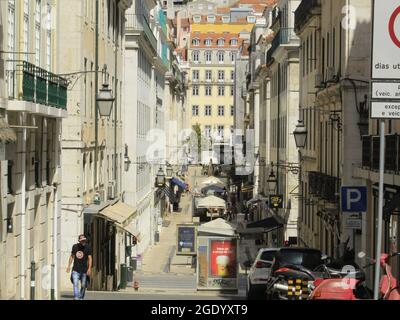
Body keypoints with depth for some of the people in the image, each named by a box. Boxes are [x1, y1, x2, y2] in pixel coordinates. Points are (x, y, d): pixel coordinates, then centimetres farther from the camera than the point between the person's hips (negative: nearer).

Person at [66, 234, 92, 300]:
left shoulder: (88, 248, -4)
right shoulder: (75, 246, 4)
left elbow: (89, 258, -9)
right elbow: (72, 256, 15)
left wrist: (89, 268, -19)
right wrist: (69, 266, 12)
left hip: (84, 270, -1)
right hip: (76, 270, 1)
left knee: (83, 286, 6)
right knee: (75, 284, -14)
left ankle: (81, 298, 24)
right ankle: (76, 298, -21)